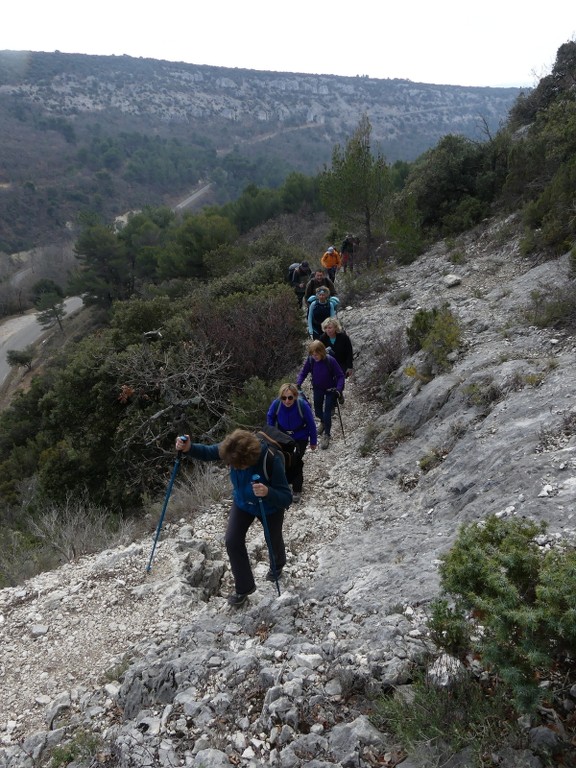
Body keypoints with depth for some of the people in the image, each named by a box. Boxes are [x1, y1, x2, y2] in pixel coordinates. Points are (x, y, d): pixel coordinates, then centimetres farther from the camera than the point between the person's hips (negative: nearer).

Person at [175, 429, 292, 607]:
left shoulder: (272, 461, -44)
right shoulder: (233, 451, -32)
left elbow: (286, 498, -39)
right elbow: (207, 452, -16)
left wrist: (268, 492, -60)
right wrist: (189, 448, -37)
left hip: (270, 508, -3)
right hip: (242, 503, 3)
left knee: (273, 542, 21)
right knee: (232, 541, -4)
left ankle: (277, 565, 59)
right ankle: (244, 587, 19)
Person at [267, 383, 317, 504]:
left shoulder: (302, 405, -32)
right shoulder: (276, 403, -27)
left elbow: (311, 424, -16)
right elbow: (270, 417, -4)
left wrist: (313, 441, -5)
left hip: (299, 438, -2)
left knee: (296, 462, -10)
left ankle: (297, 490, 9)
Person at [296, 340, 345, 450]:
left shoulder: (330, 360, -29)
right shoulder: (310, 360, -20)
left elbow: (340, 375, -22)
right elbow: (303, 372, -6)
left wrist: (338, 389, -34)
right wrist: (298, 384, -22)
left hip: (330, 389, -4)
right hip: (317, 389, 4)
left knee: (327, 412, -3)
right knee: (317, 411, 20)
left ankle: (326, 435, 17)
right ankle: (323, 422, 54)